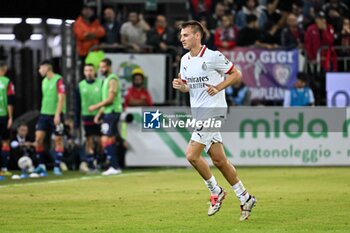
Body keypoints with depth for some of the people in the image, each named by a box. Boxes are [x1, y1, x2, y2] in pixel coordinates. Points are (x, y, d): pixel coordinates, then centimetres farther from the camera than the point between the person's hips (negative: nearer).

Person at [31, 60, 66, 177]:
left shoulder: (58, 80, -10)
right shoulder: (44, 81, 13)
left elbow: (61, 98, -14)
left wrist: (57, 114, -19)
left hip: (56, 115, -7)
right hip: (44, 113, 7)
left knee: (58, 140, 0)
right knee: (38, 138, -3)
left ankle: (57, 167, 6)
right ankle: (41, 166, 4)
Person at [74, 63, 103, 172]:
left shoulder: (101, 83, 0)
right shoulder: (80, 86, 7)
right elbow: (77, 105, 11)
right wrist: (76, 121, 7)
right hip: (87, 117, 2)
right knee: (89, 141, 2)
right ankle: (90, 164, 6)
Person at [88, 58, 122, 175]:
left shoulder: (112, 79, -12)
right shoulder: (107, 80, 19)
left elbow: (110, 99, -18)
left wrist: (95, 106, -12)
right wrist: (99, 114, 20)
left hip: (112, 112, -10)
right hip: (108, 113, 10)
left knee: (106, 140, -13)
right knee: (110, 140, 9)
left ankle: (114, 167, -15)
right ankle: (114, 167, 11)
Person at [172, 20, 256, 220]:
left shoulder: (213, 57, -11)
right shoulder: (185, 60, 11)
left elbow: (237, 75, -6)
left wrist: (218, 87, -16)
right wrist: (180, 86, 0)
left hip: (213, 112, -8)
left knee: (191, 155, -15)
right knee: (219, 160, 9)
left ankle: (216, 191, 3)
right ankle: (245, 198, 19)